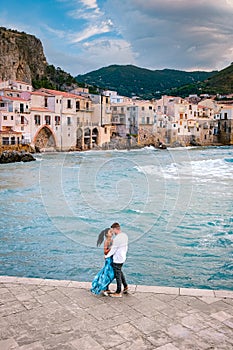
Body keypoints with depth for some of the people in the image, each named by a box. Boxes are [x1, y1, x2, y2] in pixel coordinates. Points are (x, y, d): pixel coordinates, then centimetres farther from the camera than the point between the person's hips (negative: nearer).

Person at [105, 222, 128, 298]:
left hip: (117, 260, -9)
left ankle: (118, 293, 13)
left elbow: (113, 250, -17)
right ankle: (125, 287, 33)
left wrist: (106, 256, -2)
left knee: (117, 275, 3)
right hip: (123, 258, 9)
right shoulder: (125, 235, 1)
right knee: (120, 272, 26)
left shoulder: (117, 238, -25)